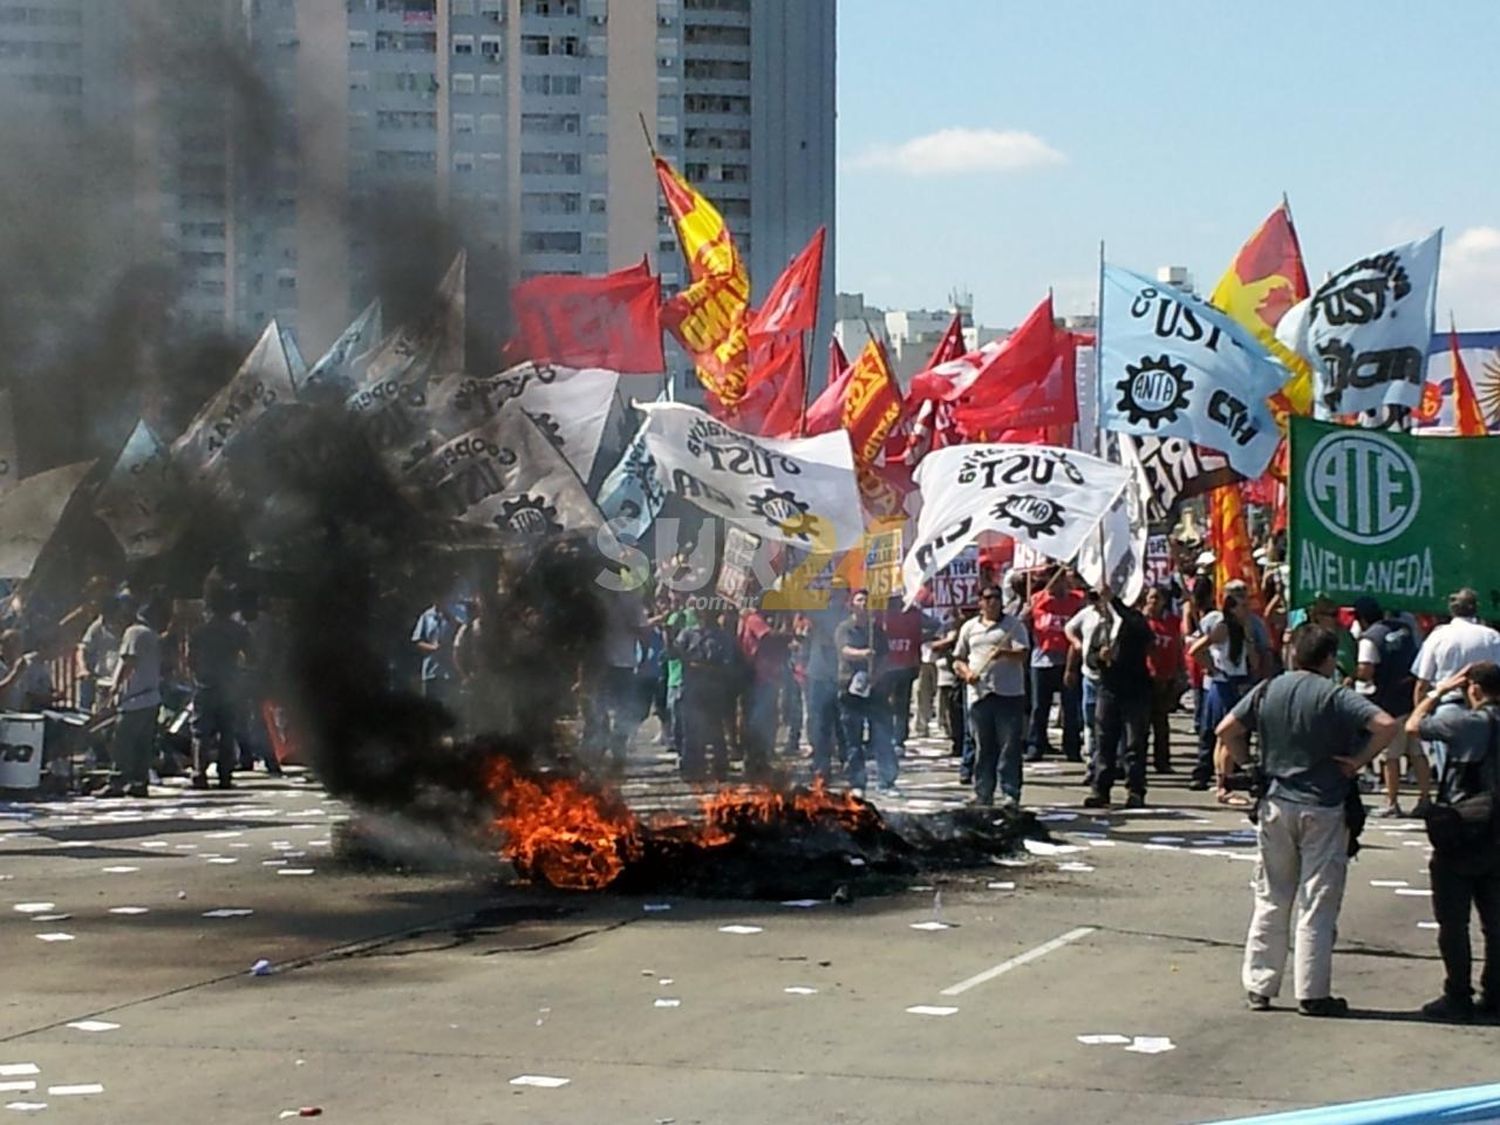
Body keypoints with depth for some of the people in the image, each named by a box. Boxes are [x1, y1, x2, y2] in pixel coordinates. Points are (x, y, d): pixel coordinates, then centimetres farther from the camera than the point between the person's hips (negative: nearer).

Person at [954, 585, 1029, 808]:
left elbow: (1022, 654, -8)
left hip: (1009, 694, -3)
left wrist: (1004, 653, -28)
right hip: (979, 694, 3)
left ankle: (1011, 794, -4)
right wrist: (966, 672, -2)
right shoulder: (969, 627, 16)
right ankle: (982, 794, 12)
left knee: (1009, 747, -5)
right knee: (983, 748, 7)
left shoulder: (1013, 624, 4)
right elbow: (958, 659, 19)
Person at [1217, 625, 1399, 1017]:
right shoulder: (1336, 696, -11)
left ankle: (1258, 987, 14)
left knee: (1270, 901, 13)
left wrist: (1249, 765, 10)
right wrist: (1359, 761, -9)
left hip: (1275, 804, 4)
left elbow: (1226, 730, 2)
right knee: (1317, 905, 2)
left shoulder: (1268, 690, 1)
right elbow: (1386, 725, -21)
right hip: (1323, 809, -4)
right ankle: (1313, 994, 4)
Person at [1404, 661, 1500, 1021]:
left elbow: (1414, 726, -7)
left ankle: (1458, 998, 3)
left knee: (1453, 923, 2)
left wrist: (1439, 691, 4)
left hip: (1461, 839, -6)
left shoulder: (1470, 723, -16)